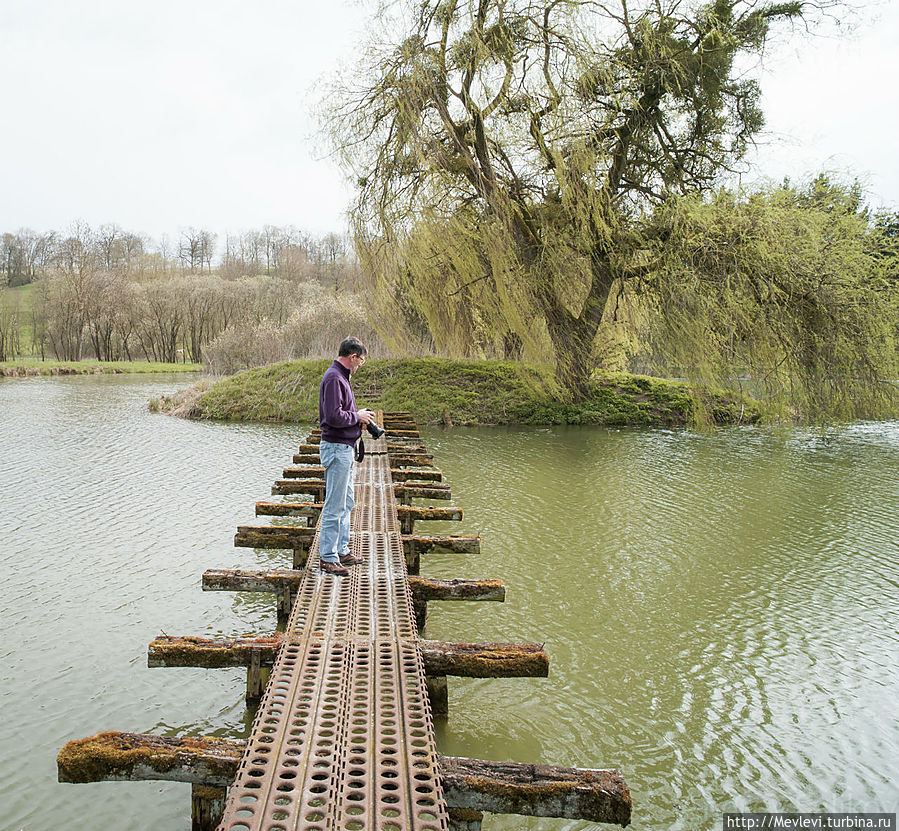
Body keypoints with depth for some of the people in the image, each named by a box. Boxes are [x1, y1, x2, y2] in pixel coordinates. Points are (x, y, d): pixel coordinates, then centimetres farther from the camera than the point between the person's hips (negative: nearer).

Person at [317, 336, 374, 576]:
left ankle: (341, 551, 25)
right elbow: (333, 416, -25)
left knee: (346, 503, 17)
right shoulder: (333, 378, -17)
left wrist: (358, 418, 9)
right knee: (334, 506, -5)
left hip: (345, 448, 11)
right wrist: (358, 416, -11)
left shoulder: (341, 377, 15)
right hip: (336, 448, -11)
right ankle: (328, 558, 1)